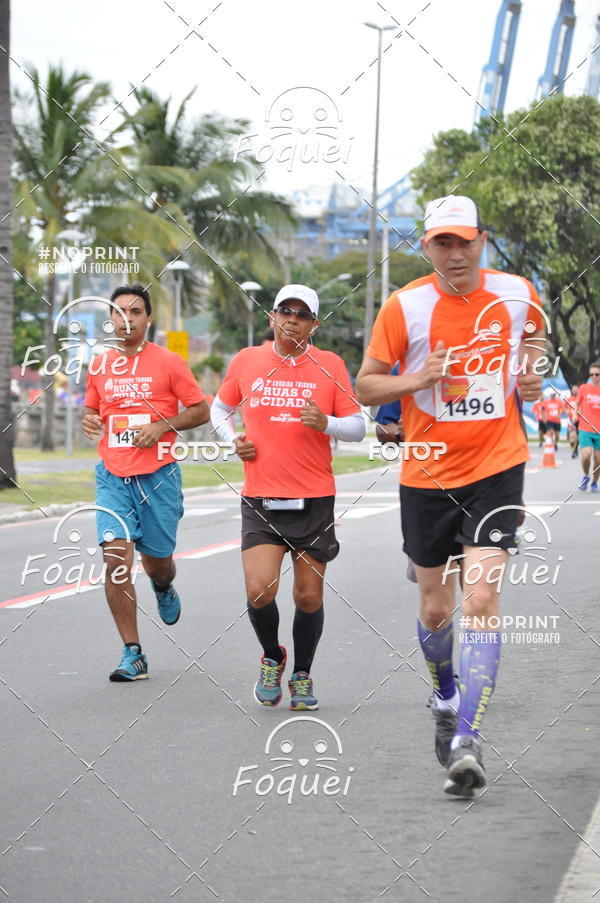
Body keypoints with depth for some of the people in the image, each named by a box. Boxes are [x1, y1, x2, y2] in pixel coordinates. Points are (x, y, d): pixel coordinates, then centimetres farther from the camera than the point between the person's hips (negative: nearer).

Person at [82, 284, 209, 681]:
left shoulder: (169, 363, -2)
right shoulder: (100, 366, 8)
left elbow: (200, 410, 1)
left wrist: (162, 426, -13)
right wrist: (89, 421, -1)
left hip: (159, 476, -2)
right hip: (113, 477, 2)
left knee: (157, 561, 8)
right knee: (116, 558, -13)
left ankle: (165, 590, 49)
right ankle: (133, 654, -8)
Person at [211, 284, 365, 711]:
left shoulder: (330, 365, 2)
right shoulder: (246, 361, 4)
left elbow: (358, 427, 4)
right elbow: (220, 408, 21)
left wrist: (326, 423, -16)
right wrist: (232, 439, 2)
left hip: (315, 500, 0)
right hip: (261, 499, 0)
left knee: (309, 596, 4)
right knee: (259, 590, -14)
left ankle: (302, 675, 25)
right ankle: (272, 657, 15)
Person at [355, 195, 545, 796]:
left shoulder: (517, 293, -2)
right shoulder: (404, 307, -7)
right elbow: (365, 387, -2)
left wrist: (530, 374, 2)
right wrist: (416, 380, -20)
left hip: (496, 469, -1)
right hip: (427, 476, 1)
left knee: (481, 598, -16)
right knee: (434, 608, 12)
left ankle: (467, 740, -17)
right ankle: (446, 696, 43)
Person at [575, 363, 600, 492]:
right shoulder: (584, 388, 1)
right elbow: (577, 403, 16)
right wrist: (576, 414, 1)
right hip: (585, 429, -1)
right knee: (586, 455, -18)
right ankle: (586, 476, 11)